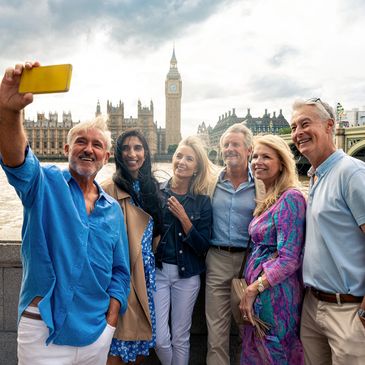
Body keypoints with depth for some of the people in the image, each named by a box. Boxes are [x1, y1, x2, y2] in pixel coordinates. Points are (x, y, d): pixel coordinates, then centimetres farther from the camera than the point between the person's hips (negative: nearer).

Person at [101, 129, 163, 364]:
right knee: (121, 344, 1)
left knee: (143, 336, 14)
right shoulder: (110, 189, -9)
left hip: (147, 272, 6)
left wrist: (151, 266, 14)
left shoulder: (151, 186, 11)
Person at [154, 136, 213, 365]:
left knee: (181, 337, 11)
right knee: (160, 338, 4)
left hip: (187, 275, 0)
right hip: (157, 270, 0)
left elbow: (203, 247, -6)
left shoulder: (202, 201, -2)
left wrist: (183, 218, -15)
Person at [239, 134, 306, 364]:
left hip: (274, 292, -8)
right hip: (259, 289, 8)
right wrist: (252, 287, 9)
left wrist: (253, 289, -17)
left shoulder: (290, 198, -17)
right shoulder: (268, 199, 11)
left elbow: (289, 259, -20)